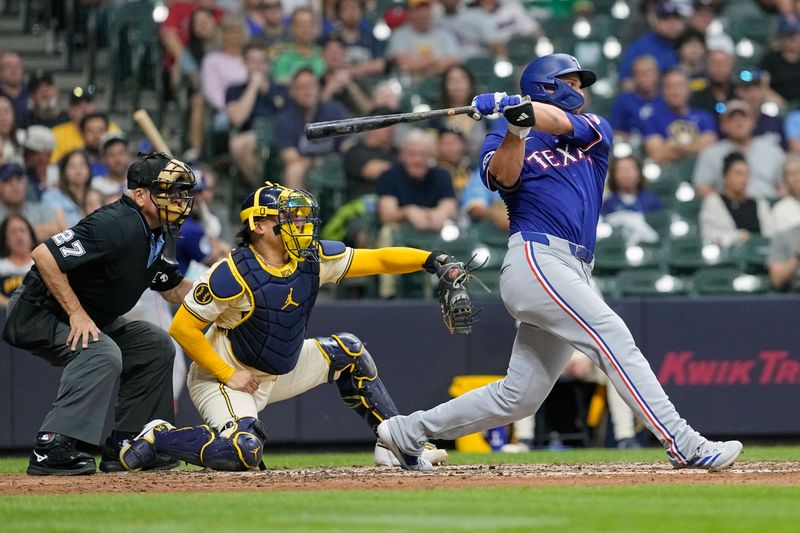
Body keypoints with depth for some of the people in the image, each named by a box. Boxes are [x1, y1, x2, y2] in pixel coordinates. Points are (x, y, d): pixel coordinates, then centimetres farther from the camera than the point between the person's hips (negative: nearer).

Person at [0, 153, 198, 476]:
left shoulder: (160, 235, 4)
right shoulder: (116, 225, -27)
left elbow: (173, 290, 17)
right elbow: (44, 255, -32)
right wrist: (77, 314, -29)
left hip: (92, 318, 10)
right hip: (37, 313, -10)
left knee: (156, 345, 10)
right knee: (102, 353, -32)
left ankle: (123, 448, 11)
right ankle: (51, 448, -32)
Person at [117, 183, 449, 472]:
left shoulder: (313, 260, -7)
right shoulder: (233, 274, -26)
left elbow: (378, 260, -10)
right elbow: (182, 328, -22)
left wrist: (431, 260, -25)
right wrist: (228, 376, -22)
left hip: (282, 371, 8)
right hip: (225, 376, -8)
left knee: (347, 352, 7)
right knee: (244, 452, -31)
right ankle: (158, 438, -9)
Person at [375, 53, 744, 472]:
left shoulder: (594, 130, 20)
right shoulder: (502, 143, 10)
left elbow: (560, 122, -3)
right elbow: (503, 176, -13)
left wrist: (521, 107, -19)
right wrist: (517, 127, -26)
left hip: (573, 275, 6)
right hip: (535, 261, -6)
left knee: (519, 397, 6)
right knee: (613, 339, -20)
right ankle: (682, 444, -25)